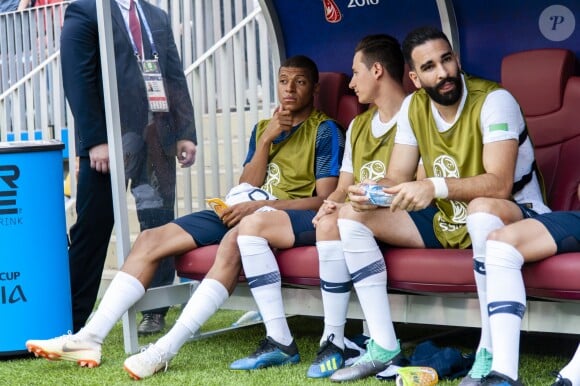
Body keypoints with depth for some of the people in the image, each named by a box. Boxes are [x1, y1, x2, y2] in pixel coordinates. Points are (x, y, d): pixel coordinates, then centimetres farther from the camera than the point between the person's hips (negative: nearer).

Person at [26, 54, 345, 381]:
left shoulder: (325, 130, 3)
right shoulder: (263, 127, 21)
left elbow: (324, 200, -8)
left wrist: (258, 206, -16)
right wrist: (266, 140, -2)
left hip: (294, 216, -7)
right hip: (248, 212, 7)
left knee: (236, 238, -40)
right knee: (152, 239, -9)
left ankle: (167, 349, -45)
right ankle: (90, 338, -18)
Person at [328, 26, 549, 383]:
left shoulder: (493, 101, -20)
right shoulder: (413, 107, -1)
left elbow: (499, 184, -31)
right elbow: (397, 179, -1)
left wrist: (436, 187, -45)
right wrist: (370, 193, -24)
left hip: (511, 216, -7)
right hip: (444, 221, 7)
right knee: (352, 216, -5)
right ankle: (386, 350, -10)